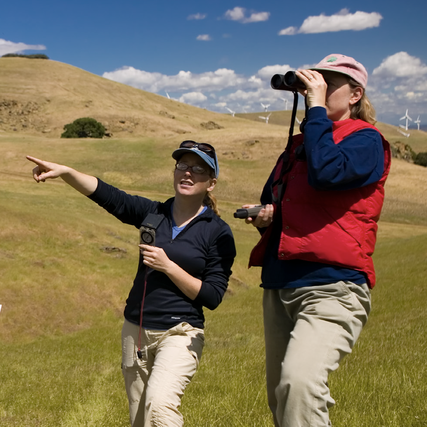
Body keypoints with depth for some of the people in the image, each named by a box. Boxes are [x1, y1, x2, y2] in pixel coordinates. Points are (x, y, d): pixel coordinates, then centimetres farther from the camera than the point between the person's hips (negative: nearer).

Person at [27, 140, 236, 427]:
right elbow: (106, 194, -6)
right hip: (136, 331, 5)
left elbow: (212, 296, -10)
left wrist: (167, 266, -17)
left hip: (179, 333, -5)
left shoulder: (218, 233, -7)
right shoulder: (153, 213, 5)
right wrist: (65, 171, -20)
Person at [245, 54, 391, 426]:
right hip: (279, 286, 8)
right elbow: (273, 201, 31)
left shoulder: (365, 139, -2)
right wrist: (263, 217, 7)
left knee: (299, 382, -30)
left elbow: (326, 172, -23)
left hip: (331, 286, -8)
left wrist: (317, 107, -11)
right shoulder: (298, 145, 20)